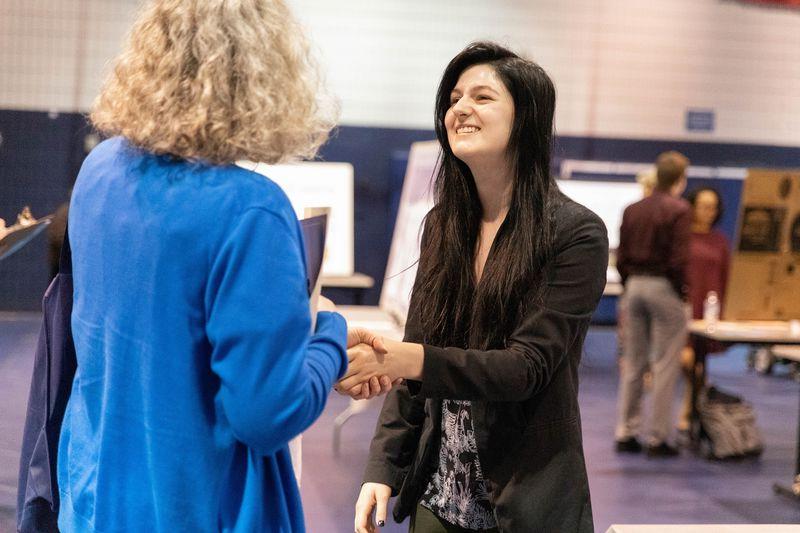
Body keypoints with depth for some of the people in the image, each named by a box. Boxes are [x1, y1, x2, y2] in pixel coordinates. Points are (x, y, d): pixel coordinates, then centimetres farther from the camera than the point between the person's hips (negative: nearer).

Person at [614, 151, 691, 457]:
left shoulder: (632, 210, 8)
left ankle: (625, 434, 16)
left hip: (634, 286, 6)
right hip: (663, 288, -6)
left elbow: (620, 257, 8)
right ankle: (657, 438, 3)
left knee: (632, 364, 12)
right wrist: (681, 291, -4)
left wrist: (629, 285, 13)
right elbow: (678, 259, -16)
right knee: (665, 367, 1)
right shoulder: (678, 210, -10)